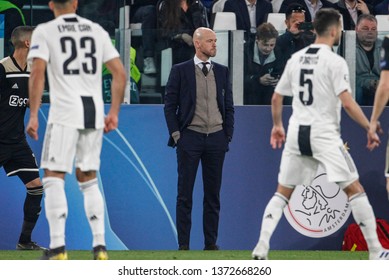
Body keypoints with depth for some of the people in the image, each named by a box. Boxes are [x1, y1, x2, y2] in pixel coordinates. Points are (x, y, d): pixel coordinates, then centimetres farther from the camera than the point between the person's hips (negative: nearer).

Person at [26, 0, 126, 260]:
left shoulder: (44, 31, 1)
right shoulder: (97, 31, 13)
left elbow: (38, 73, -11)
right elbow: (120, 73, 9)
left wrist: (33, 116, -10)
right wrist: (114, 113, 15)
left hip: (65, 111, -4)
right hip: (94, 111, 4)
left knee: (54, 178, 0)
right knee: (88, 179, 15)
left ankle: (58, 247, -10)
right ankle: (100, 245, 7)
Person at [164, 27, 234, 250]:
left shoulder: (222, 72, 11)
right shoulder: (180, 71, 1)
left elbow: (229, 106, 14)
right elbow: (170, 105, 1)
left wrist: (228, 134, 6)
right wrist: (175, 133, -5)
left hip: (216, 138, 3)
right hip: (190, 137, -3)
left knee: (213, 193, 4)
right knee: (185, 194, -2)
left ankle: (211, 242, 8)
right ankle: (183, 244, 0)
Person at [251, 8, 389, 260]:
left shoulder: (296, 59, 9)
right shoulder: (335, 62, -9)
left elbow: (276, 98, 16)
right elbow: (347, 102, -16)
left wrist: (277, 126, 32)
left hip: (297, 133, 5)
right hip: (324, 134, -5)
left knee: (283, 192, 14)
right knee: (355, 190, 1)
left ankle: (262, 247, 0)